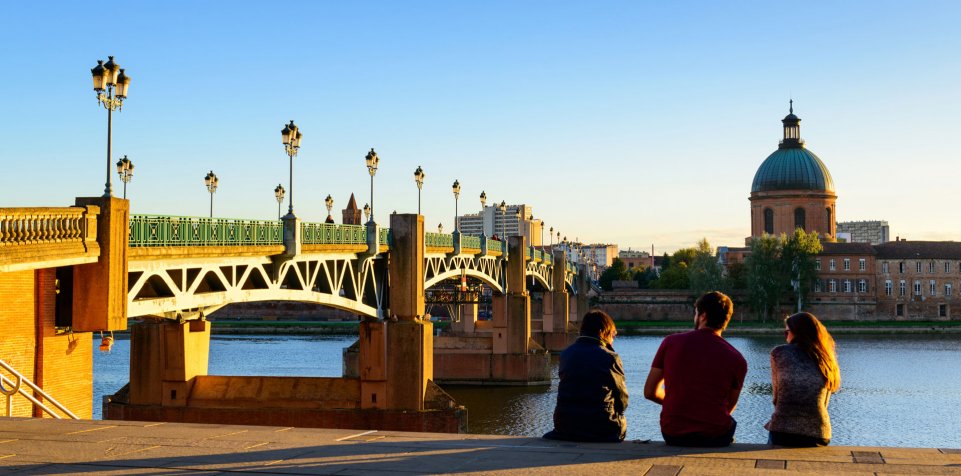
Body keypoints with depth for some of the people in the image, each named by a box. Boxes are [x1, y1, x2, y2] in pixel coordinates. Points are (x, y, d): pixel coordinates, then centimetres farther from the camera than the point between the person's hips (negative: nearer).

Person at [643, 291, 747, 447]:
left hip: (672, 435, 2)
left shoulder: (670, 343, -2)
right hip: (716, 438, -2)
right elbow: (729, 407, 8)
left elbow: (649, 392, 3)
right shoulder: (737, 359, -6)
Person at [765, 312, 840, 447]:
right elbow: (824, 403, 18)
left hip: (782, 432, -3)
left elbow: (776, 395, 8)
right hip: (819, 434, 3)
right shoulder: (827, 359, 13)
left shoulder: (780, 352, 4)